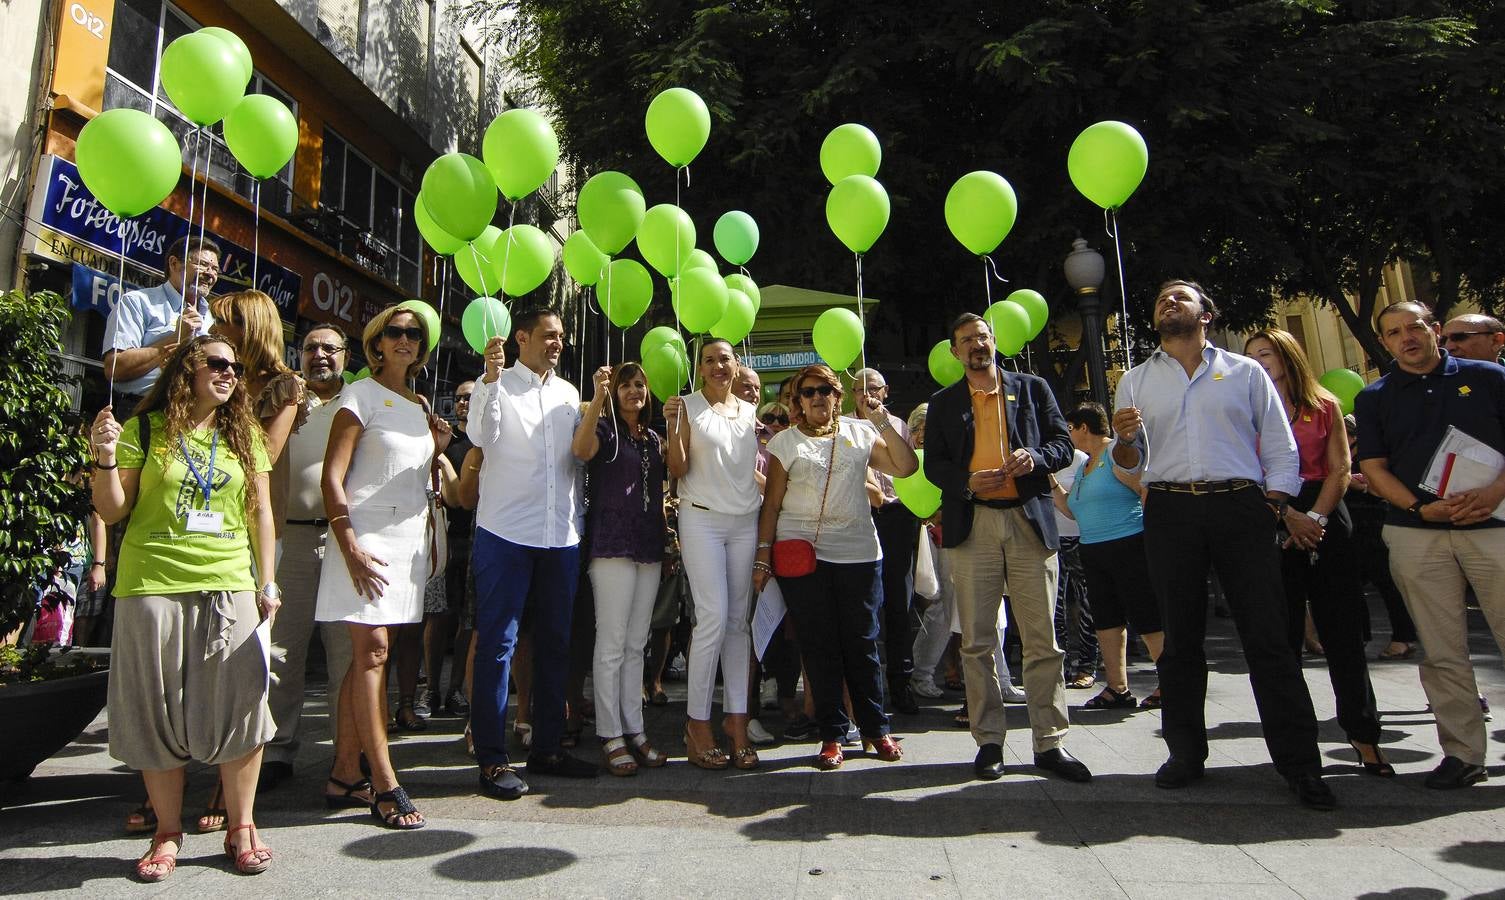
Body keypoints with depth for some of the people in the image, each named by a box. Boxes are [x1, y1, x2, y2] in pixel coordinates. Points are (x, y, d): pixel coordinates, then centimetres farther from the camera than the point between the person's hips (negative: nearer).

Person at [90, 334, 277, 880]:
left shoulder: (244, 435, 11)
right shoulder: (144, 430, 3)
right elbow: (112, 512, 4)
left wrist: (267, 581, 7)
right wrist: (106, 458, -14)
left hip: (229, 588, 2)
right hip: (152, 587, -1)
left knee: (240, 705, -2)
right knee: (158, 711, 5)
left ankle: (241, 829, 11)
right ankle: (168, 833, 20)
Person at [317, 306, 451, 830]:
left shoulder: (420, 406, 18)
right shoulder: (361, 395, -2)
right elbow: (332, 477, -9)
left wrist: (437, 447, 4)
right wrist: (350, 547, -17)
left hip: (410, 539, 6)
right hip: (368, 537, -6)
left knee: (367, 654, 8)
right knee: (372, 651, -10)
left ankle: (345, 767, 16)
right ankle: (384, 782, -7)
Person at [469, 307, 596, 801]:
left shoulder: (568, 393, 15)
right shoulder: (497, 384, 0)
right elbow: (481, 435, -19)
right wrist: (490, 378, -32)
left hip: (561, 537, 6)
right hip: (506, 533, -5)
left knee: (554, 643, 11)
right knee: (497, 643, -2)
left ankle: (547, 747, 23)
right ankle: (492, 759, 6)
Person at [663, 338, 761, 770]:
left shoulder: (751, 411, 14)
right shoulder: (688, 406, 0)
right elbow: (678, 470, -6)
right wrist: (671, 426, -18)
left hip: (745, 521, 5)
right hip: (702, 520, -4)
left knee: (739, 621, 5)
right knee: (713, 617, -12)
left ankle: (737, 719, 10)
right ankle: (697, 722, 0)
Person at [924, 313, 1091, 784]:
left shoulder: (1032, 388, 12)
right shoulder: (943, 403, 12)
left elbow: (1063, 443, 10)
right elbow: (933, 465, 7)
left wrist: (1035, 457, -12)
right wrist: (968, 482, -12)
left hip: (1030, 522, 0)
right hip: (972, 527, 0)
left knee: (1042, 640, 1)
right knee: (977, 642, 3)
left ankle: (1050, 742, 11)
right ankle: (988, 742, 14)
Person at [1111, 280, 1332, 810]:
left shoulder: (1244, 372, 13)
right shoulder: (1135, 381, 16)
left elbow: (1281, 449, 9)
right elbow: (1131, 464, 14)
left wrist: (1272, 509, -4)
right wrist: (1124, 439, -9)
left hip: (1240, 506, -1)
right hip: (1170, 512, 1)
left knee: (1268, 637, -4)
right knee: (1181, 639, 5)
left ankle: (1299, 764, 4)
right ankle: (1186, 754, 15)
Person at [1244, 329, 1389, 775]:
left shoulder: (1326, 405, 9)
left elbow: (1340, 469, 2)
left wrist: (1316, 517, -10)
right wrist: (1290, 514, -13)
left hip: (1327, 521, 1)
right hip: (1272, 524, -1)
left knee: (1342, 630, 2)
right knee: (1282, 636, 1)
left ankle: (1363, 734, 11)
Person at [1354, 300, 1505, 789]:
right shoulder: (1373, 398, 11)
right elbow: (1373, 468, 5)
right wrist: (1421, 507, -10)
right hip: (1415, 533, 1)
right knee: (1442, 651, 3)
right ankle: (1462, 752, 11)